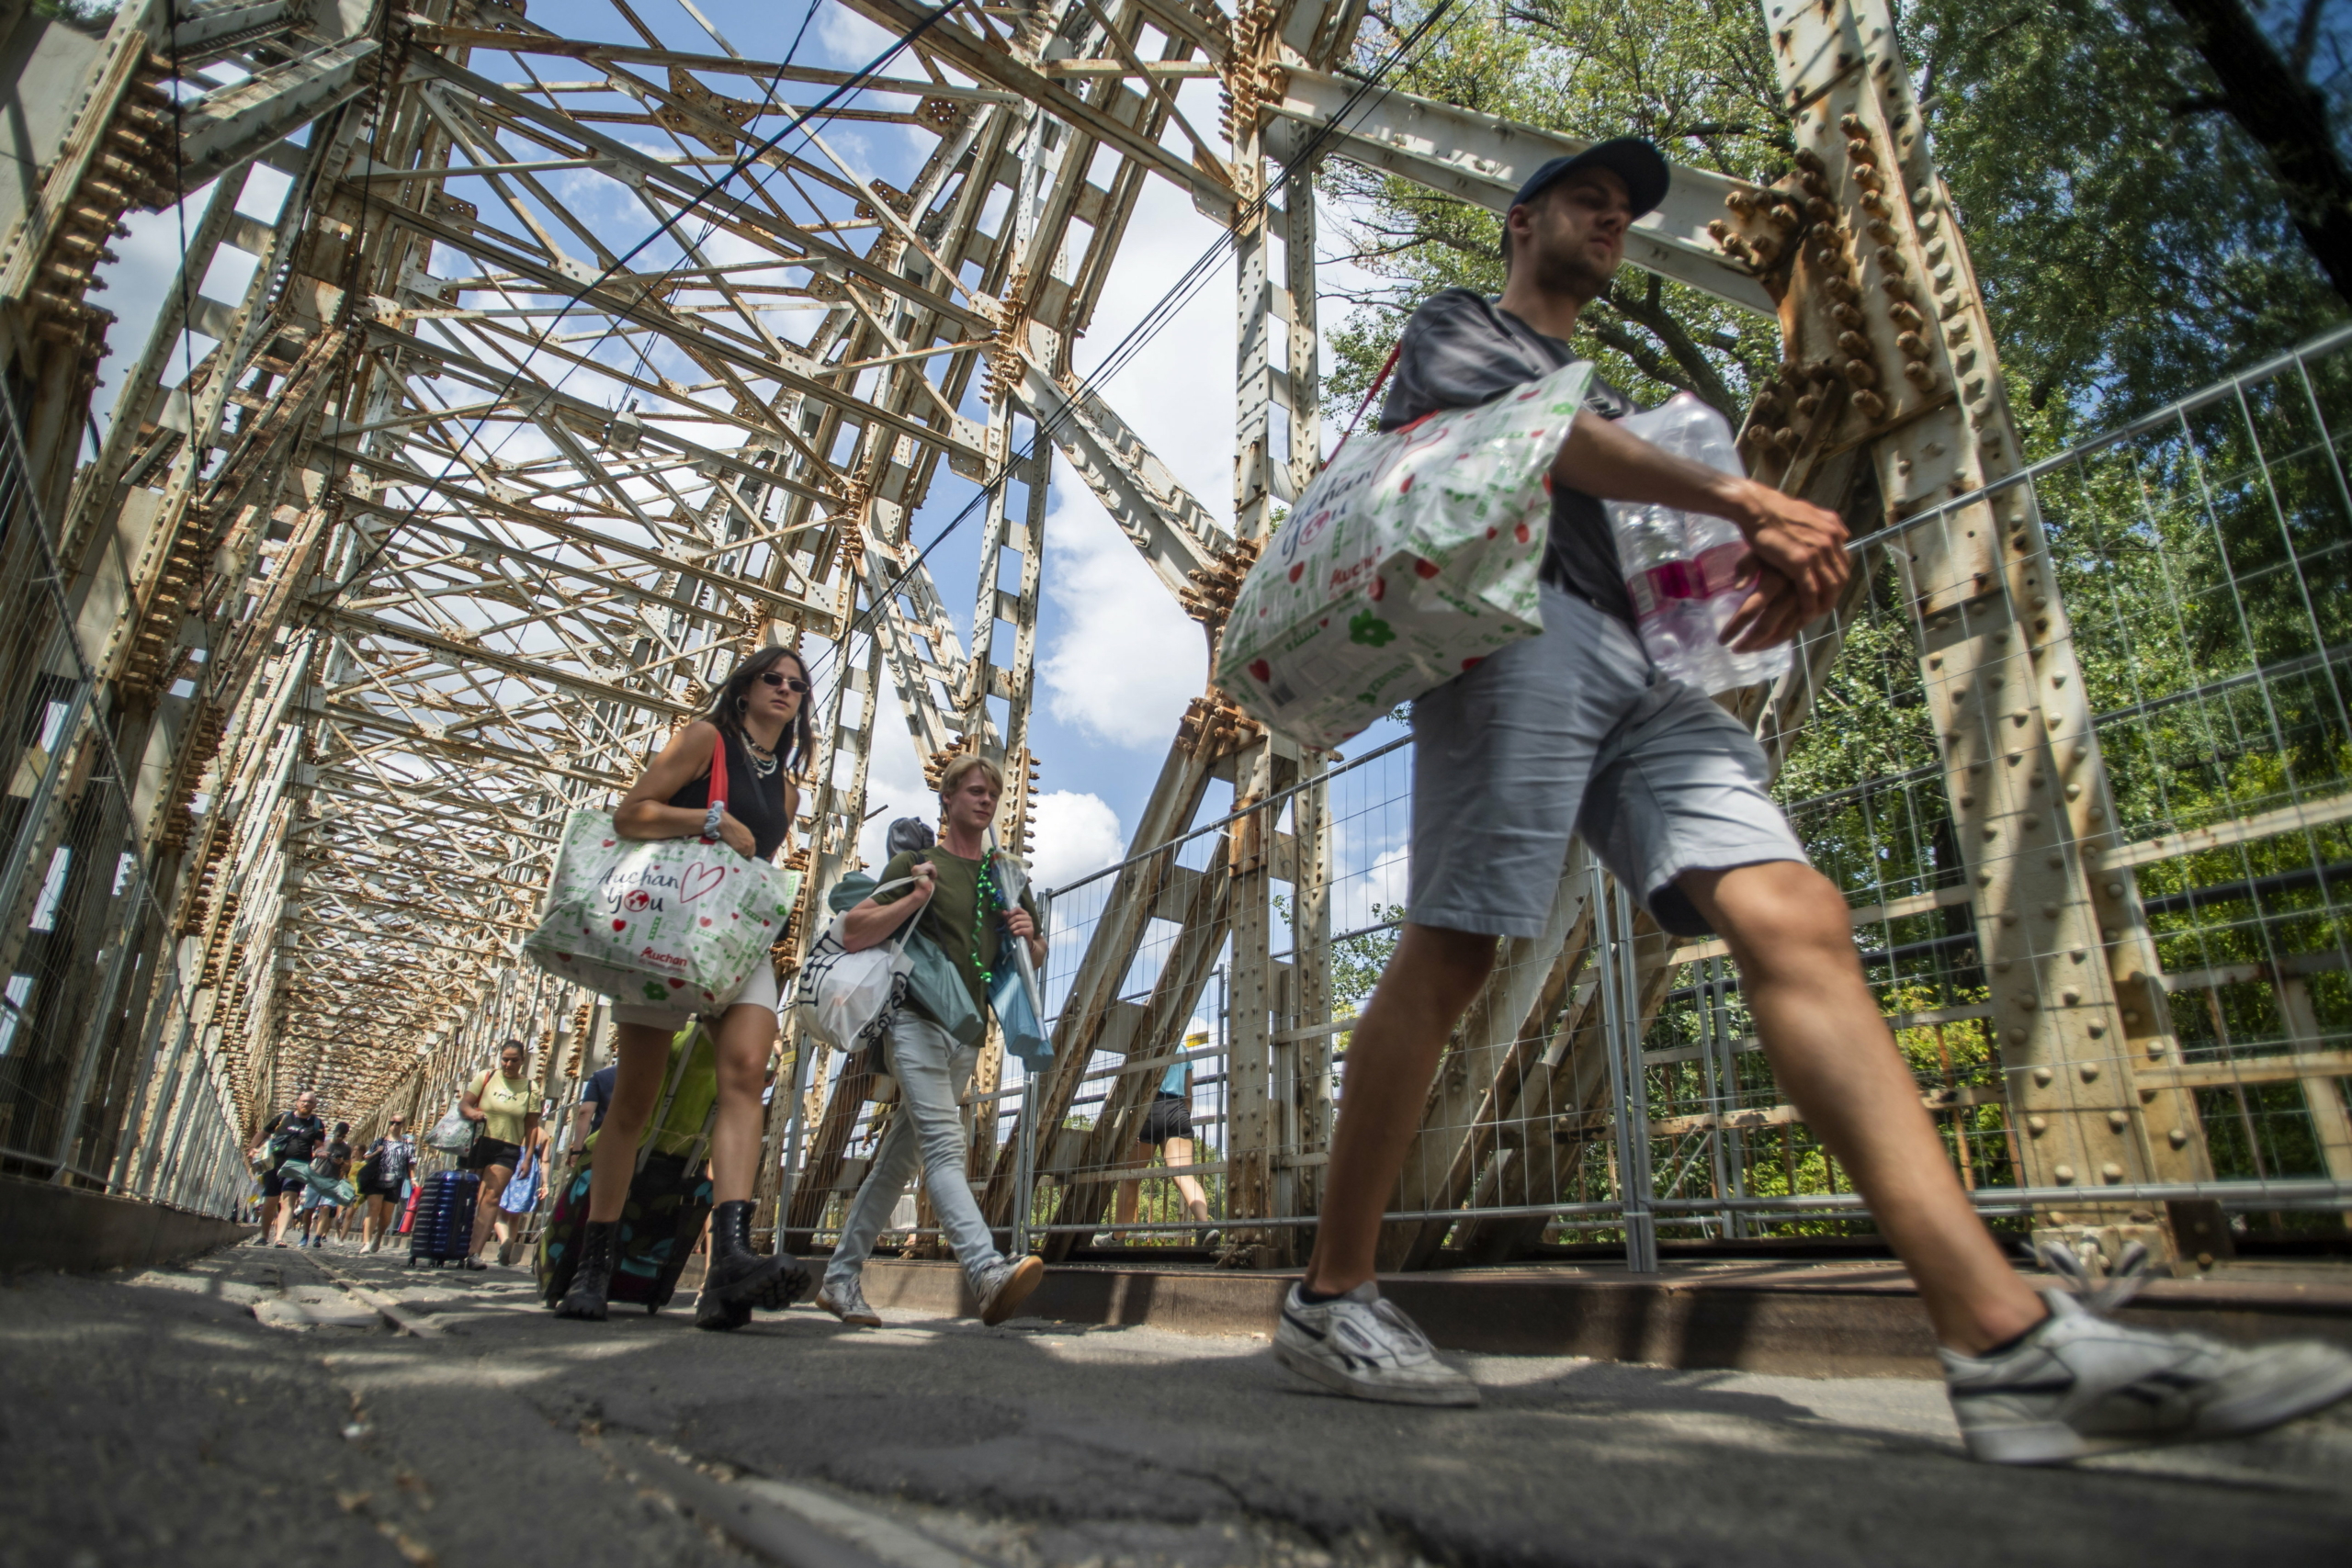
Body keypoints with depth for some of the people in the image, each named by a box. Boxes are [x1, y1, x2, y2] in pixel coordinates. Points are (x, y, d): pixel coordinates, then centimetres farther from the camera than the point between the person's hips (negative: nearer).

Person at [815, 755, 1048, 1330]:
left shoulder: (1007, 876, 19)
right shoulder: (916, 863, 3)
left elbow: (1036, 959, 24)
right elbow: (852, 933, -6)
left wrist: (1030, 937, 2)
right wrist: (916, 899, -16)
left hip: (967, 1034, 6)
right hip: (918, 1021, -6)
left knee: (900, 1157, 10)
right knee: (944, 1145, -21)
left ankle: (840, 1278, 19)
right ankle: (989, 1272, -35)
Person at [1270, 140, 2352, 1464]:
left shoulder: (1596, 392, 42)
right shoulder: (1454, 326, 22)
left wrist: (1781, 557, 11)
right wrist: (1742, 497, -3)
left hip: (1631, 662, 7)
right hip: (1514, 623, -6)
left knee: (1797, 919, -15)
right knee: (1452, 950, -17)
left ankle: (2005, 1333, -24)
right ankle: (1331, 1298, -8)